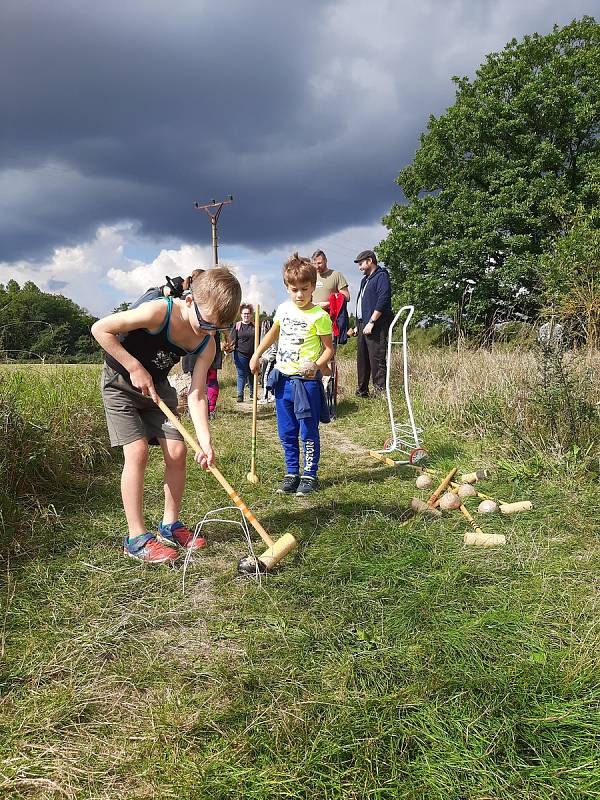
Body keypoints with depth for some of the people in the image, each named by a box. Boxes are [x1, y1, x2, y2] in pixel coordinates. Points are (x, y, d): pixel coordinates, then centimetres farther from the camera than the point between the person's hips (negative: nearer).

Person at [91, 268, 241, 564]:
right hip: (121, 381, -5)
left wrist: (205, 441, -27)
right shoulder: (159, 312, -32)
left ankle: (170, 526, 16)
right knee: (137, 452, -15)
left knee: (177, 451, -2)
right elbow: (100, 329, -25)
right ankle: (136, 538, -6)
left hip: (156, 386, 6)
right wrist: (135, 368, -25)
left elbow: (196, 395, -16)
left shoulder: (207, 344, -14)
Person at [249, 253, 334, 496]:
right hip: (283, 378, 6)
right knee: (286, 432, 12)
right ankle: (292, 473, 24)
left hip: (307, 380, -6)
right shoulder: (284, 309, 6)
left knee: (308, 432, 2)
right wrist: (256, 355, 19)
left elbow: (328, 348, -7)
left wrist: (316, 365, -23)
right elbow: (274, 333, 24)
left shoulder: (319, 316, -11)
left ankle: (310, 475, 15)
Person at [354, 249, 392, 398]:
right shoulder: (365, 280, 23)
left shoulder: (381, 276, -5)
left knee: (376, 359, -11)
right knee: (362, 359, 11)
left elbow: (383, 301, -16)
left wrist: (371, 322, -20)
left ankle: (381, 391, -9)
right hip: (362, 325, 9)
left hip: (375, 327, -9)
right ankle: (362, 391, 18)